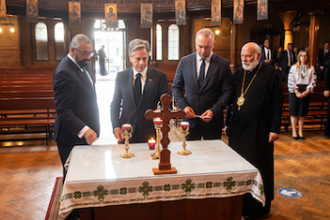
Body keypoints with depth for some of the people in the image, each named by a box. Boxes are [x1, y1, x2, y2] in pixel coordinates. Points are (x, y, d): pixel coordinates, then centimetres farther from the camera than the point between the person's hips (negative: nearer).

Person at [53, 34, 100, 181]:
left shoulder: (81, 66, 12)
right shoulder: (64, 72, -19)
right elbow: (63, 109, -23)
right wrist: (83, 130, -32)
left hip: (85, 135, 9)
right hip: (72, 137, -9)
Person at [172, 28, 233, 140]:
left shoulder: (223, 64, -3)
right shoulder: (184, 62, 2)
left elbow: (227, 92, -3)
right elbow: (176, 87, 7)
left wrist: (214, 110, -14)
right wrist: (184, 106, -7)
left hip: (213, 119, -1)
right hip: (190, 118, 1)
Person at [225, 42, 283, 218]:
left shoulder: (270, 74, -5)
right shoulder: (238, 73, 10)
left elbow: (278, 103, -6)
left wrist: (275, 129, -10)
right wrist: (228, 123, 11)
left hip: (259, 130, -4)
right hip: (238, 128, 5)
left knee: (259, 167, 5)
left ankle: (260, 207, 21)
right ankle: (240, 204, 23)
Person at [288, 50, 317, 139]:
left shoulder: (311, 68, 5)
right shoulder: (294, 67, 1)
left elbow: (313, 81, 1)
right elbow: (291, 81, -4)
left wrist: (306, 92, -11)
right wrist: (297, 92, -12)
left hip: (306, 92, 2)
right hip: (295, 91, -1)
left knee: (303, 112, 6)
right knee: (294, 111, -1)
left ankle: (300, 131, 14)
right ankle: (294, 131, 5)